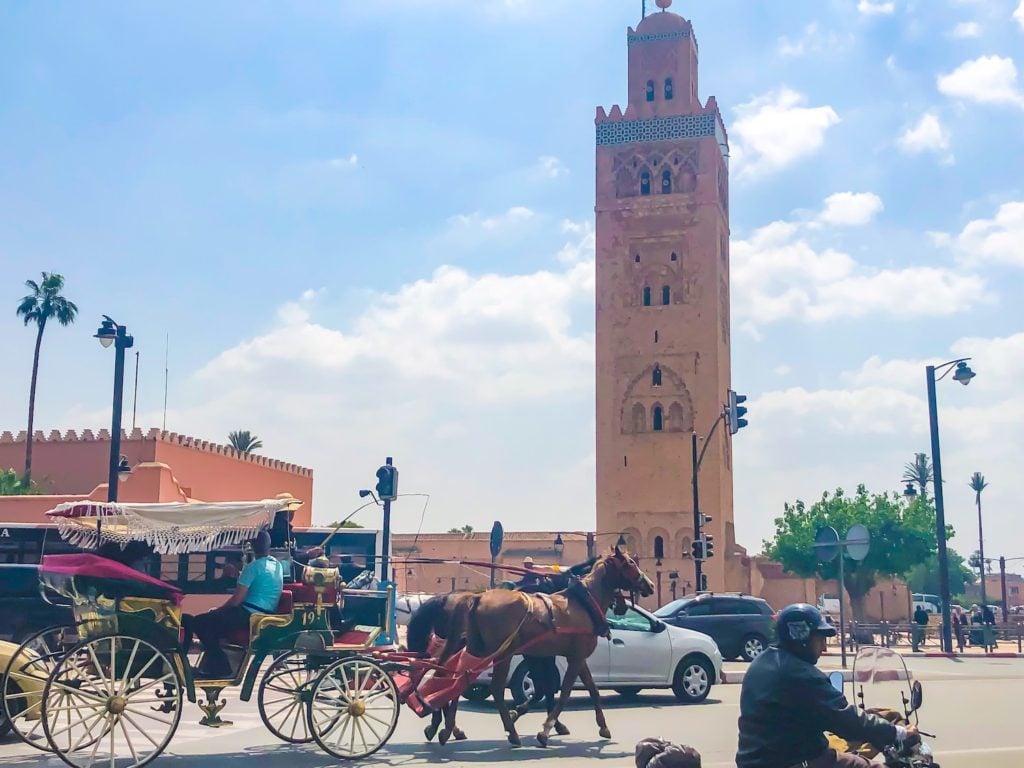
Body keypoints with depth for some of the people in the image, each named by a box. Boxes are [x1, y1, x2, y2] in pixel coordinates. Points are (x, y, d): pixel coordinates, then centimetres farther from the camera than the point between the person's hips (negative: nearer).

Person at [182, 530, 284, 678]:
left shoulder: (253, 567, -15)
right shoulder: (278, 565, 10)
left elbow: (236, 600, -16)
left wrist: (218, 609, 4)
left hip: (248, 615, -9)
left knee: (199, 622, 1)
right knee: (212, 619, 25)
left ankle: (219, 667, 3)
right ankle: (210, 666, 19)